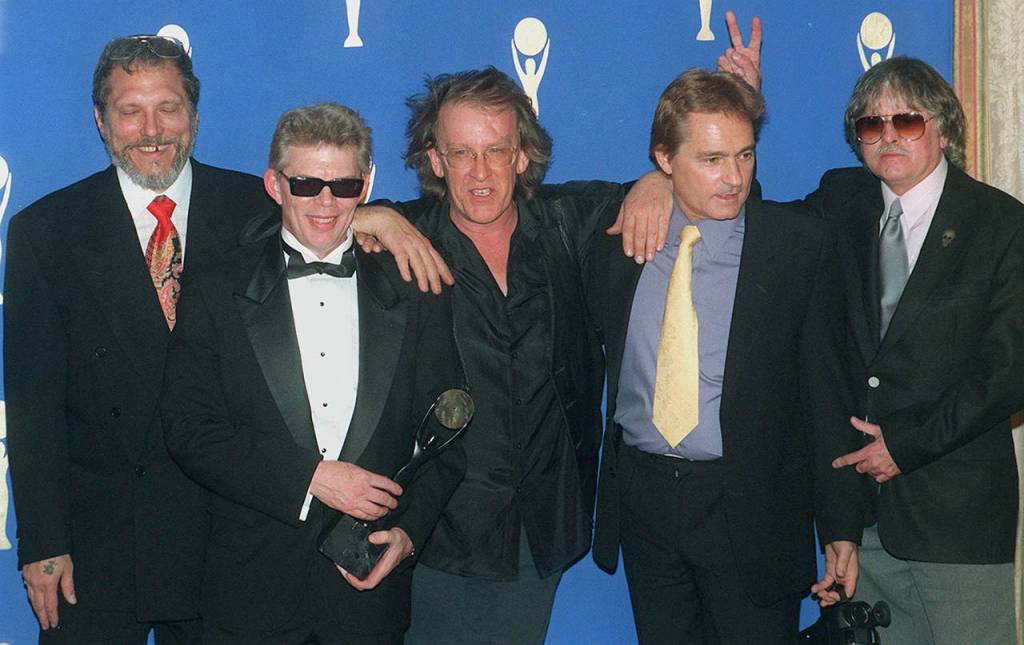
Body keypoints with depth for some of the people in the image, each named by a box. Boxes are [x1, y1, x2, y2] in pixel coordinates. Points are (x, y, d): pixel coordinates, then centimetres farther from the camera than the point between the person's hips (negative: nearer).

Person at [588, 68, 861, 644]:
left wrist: (841, 528, -6)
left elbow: (827, 390, -4)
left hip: (749, 506, -3)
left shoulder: (803, 244, -5)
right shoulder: (620, 240, 4)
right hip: (642, 498, 3)